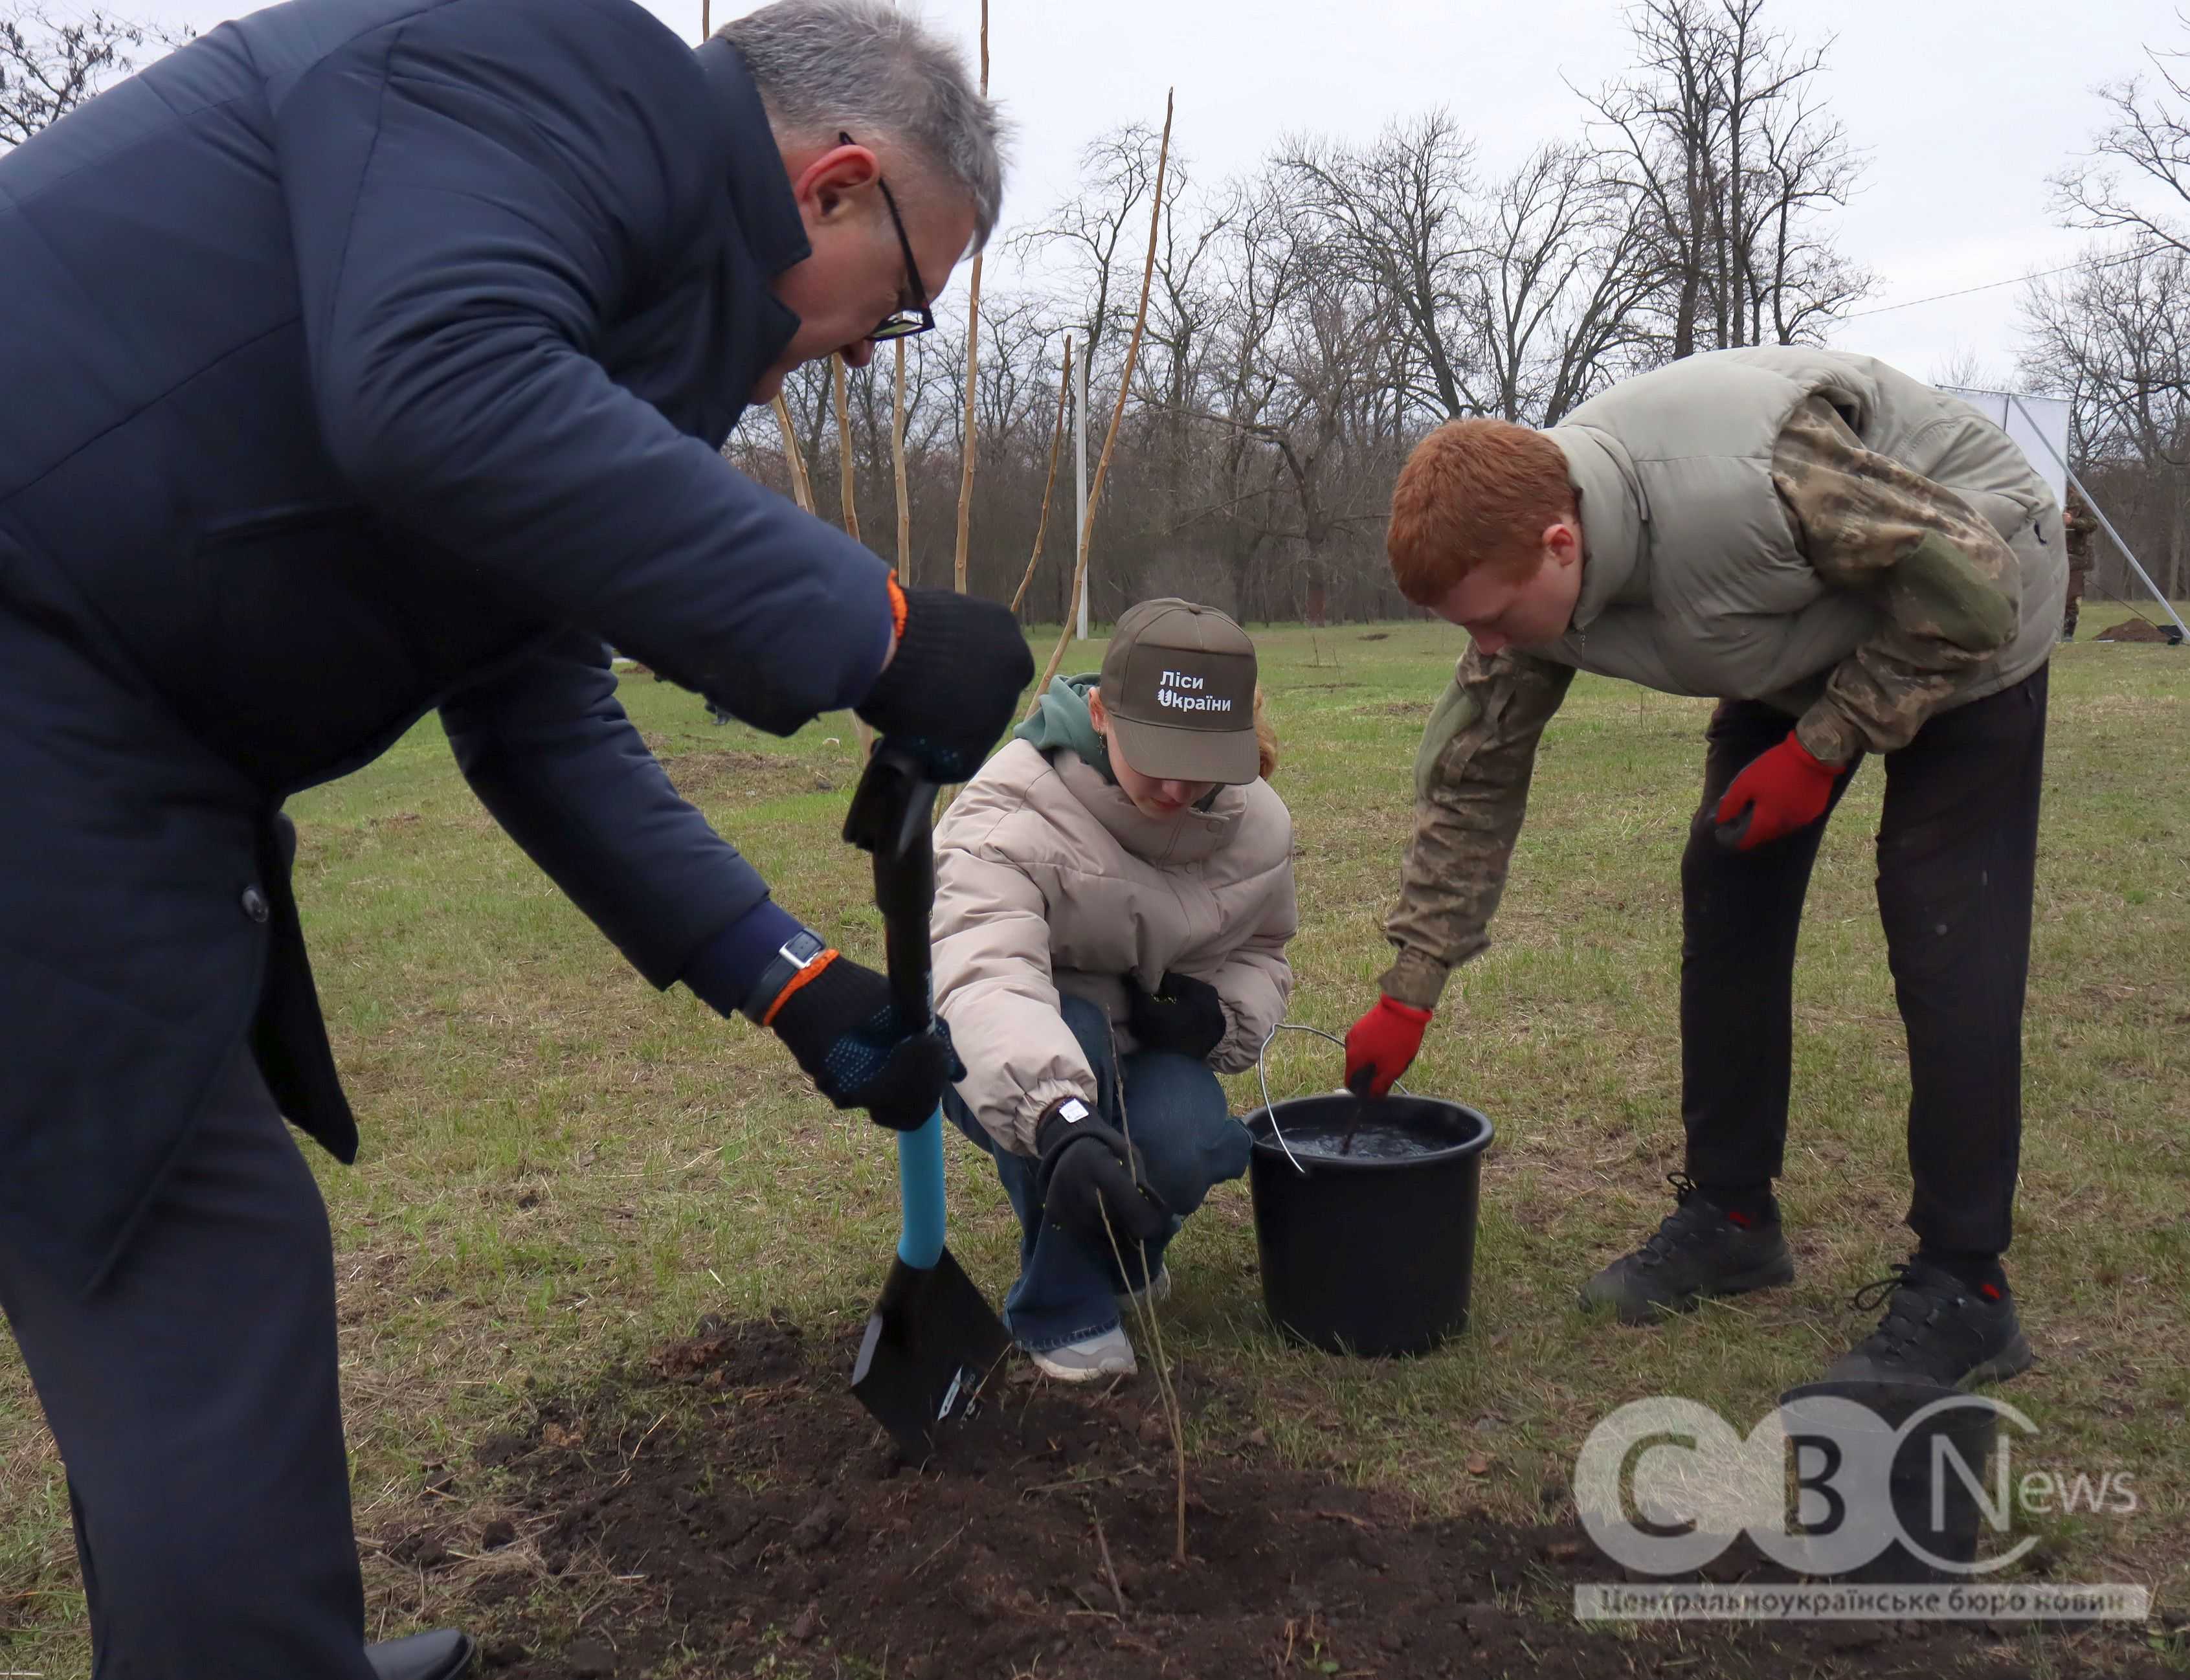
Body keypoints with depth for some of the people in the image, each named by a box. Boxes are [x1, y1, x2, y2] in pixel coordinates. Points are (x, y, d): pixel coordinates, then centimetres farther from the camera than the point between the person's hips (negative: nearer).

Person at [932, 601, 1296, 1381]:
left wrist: (1223, 1013, -17)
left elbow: (1261, 955, 8)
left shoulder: (1256, 822, -9)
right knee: (1070, 1030, -38)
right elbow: (985, 980, -46)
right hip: (995, 1057, -3)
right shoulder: (1010, 814, -29)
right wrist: (1061, 1123, -64)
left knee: (1184, 1146, -31)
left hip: (1143, 1050, 3)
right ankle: (1062, 1308, -16)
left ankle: (1124, 1246, 11)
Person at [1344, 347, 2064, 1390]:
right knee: (1727, 893, 1)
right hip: (1808, 647, 7)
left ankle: (1962, 1291, -4)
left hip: (1962, 626, -6)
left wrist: (1820, 749, -23)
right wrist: (1409, 993, -8)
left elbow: (1968, 581, -27)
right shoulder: (1525, 556, -18)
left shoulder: (1745, 481, -41)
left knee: (1943, 932, -14)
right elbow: (1472, 779, -9)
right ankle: (1730, 1215, 14)